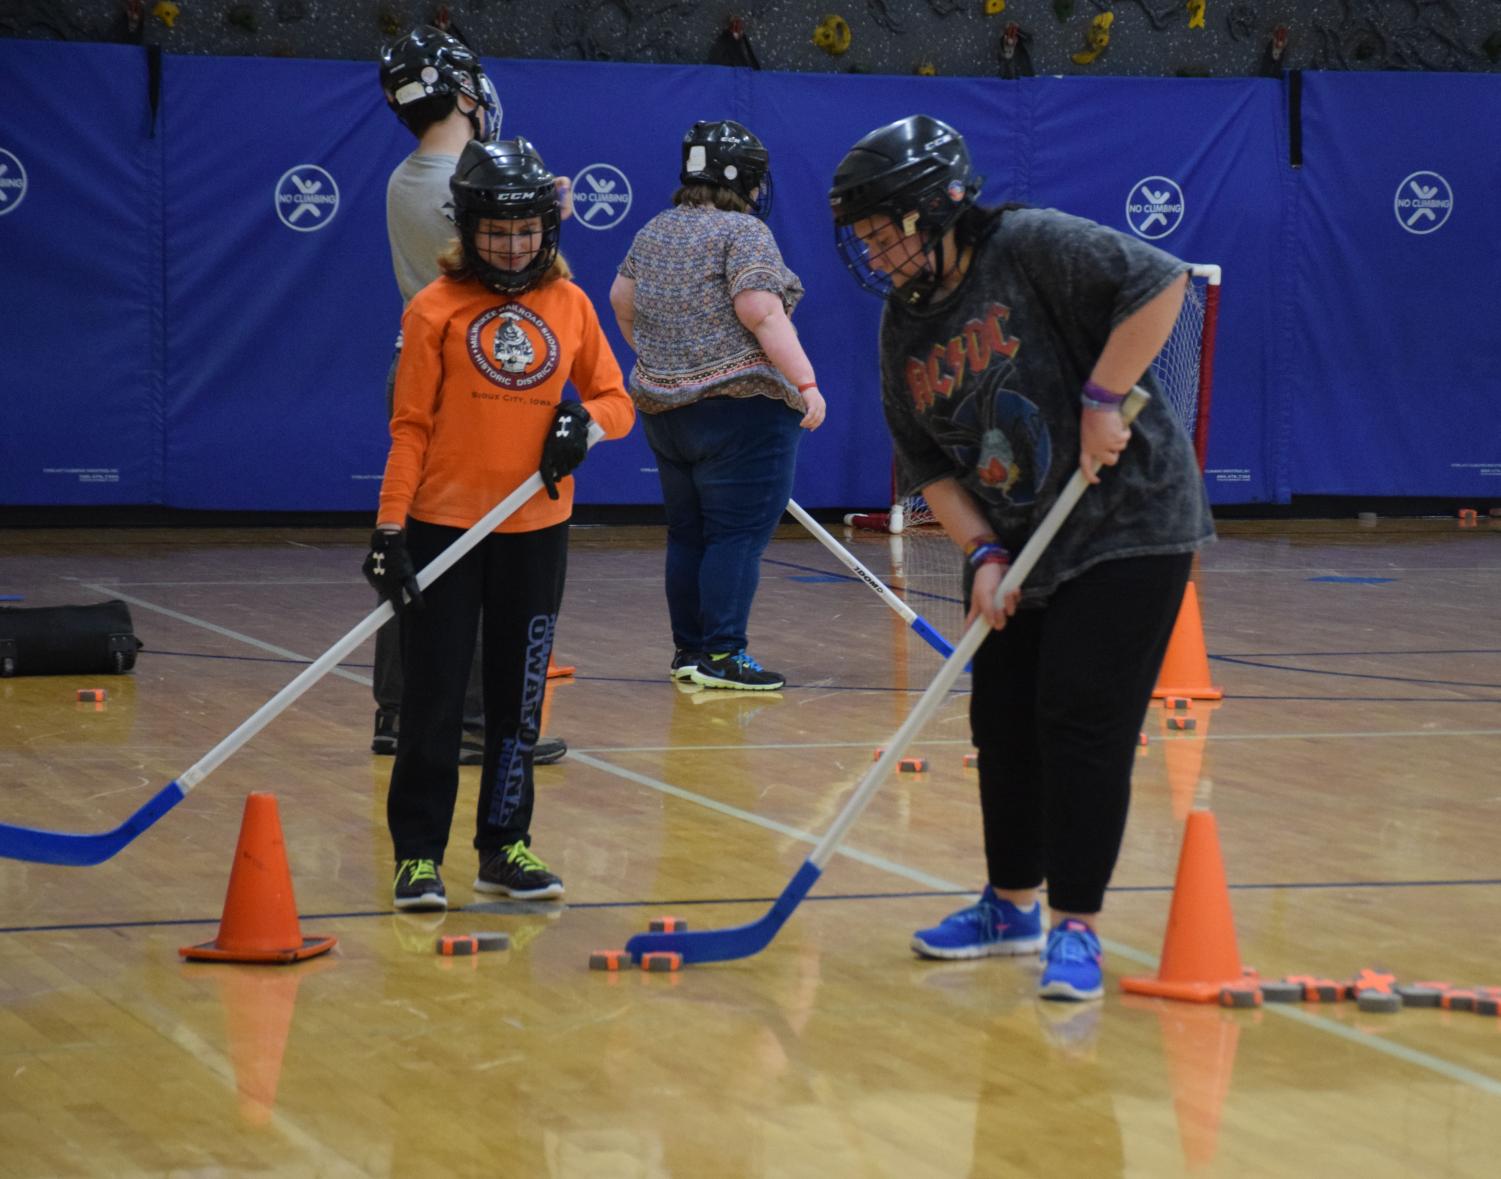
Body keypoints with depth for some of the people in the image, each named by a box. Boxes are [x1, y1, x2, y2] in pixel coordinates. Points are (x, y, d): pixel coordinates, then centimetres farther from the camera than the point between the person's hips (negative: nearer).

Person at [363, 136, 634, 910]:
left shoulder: (569, 305, 5)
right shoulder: (435, 308, -4)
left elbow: (617, 401, 10)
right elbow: (411, 426, -3)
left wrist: (584, 420, -13)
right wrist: (389, 528, -10)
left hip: (536, 530, 3)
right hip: (442, 526, -3)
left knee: (518, 697, 9)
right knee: (434, 697, -1)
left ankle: (504, 847, 20)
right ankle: (418, 855, 8)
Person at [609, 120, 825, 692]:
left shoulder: (655, 233, 14)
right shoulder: (743, 232, -9)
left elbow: (622, 298, 24)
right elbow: (760, 312, -19)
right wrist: (806, 382, -18)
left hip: (662, 408, 8)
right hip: (740, 406, -8)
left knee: (688, 534, 13)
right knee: (738, 535, -6)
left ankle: (688, 650, 16)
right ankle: (723, 654, -10)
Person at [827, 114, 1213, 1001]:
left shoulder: (1033, 249, -16)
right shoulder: (904, 327, 5)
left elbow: (1159, 283, -24)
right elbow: (927, 463, 7)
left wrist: (1103, 398, -25)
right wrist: (982, 553, -7)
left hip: (1126, 527, -8)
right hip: (1018, 551, 8)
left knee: (1082, 717, -11)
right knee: (1004, 722, 13)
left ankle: (1076, 927, -4)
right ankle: (1012, 906, 30)